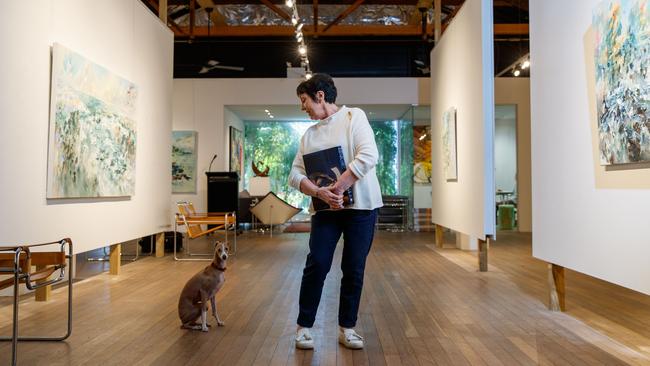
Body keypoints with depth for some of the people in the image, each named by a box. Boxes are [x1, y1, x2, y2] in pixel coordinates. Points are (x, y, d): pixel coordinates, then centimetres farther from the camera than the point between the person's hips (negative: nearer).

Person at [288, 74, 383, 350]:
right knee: (316, 265, -4)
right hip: (325, 208, 3)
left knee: (354, 269, 4)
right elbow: (295, 174, 5)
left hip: (360, 205, -3)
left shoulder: (354, 117, -1)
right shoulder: (309, 134, 12)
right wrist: (320, 193, -15)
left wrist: (338, 188, -18)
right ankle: (304, 326, 11)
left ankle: (347, 328, 18)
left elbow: (369, 155, -15)